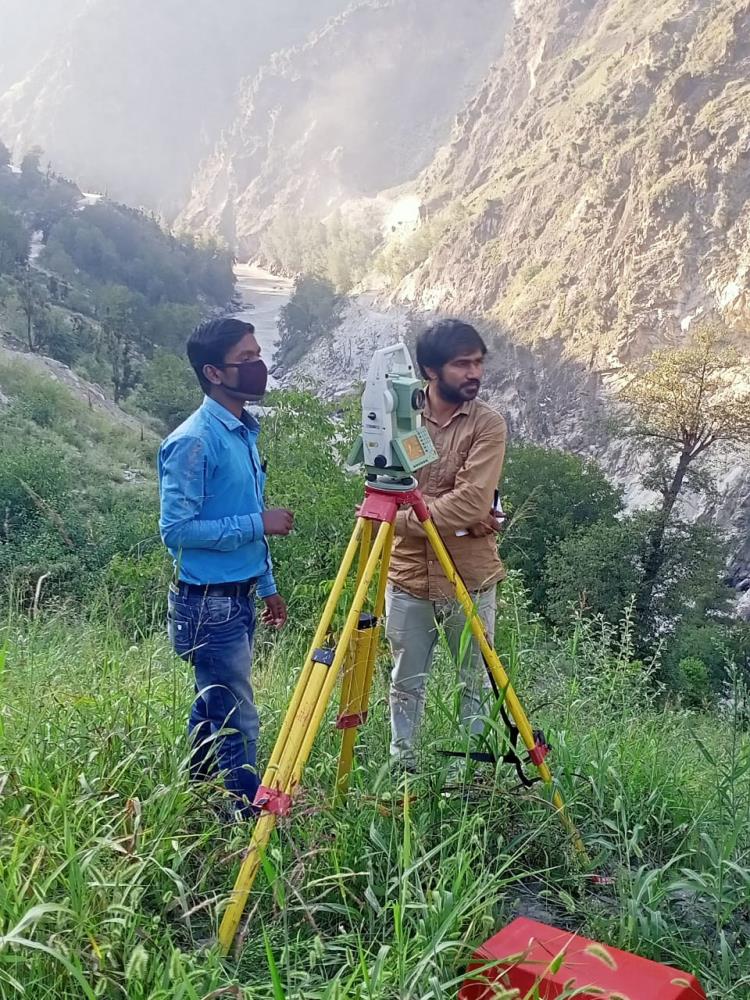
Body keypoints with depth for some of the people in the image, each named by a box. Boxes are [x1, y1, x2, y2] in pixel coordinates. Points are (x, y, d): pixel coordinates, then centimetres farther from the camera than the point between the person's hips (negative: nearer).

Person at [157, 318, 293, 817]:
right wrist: (259, 523, -19)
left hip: (238, 598, 9)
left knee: (213, 711, 18)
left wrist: (267, 585, 20)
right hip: (208, 603, -9)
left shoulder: (245, 432, 11)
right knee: (237, 724, -3)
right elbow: (177, 528, -20)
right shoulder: (194, 441, -18)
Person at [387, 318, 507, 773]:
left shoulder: (488, 424, -8)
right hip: (408, 577, 2)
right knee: (406, 683, 14)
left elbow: (473, 500, -20)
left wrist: (402, 518, -22)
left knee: (476, 683, 12)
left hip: (470, 579, -2)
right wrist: (459, 517, -19)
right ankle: (402, 769, 29)